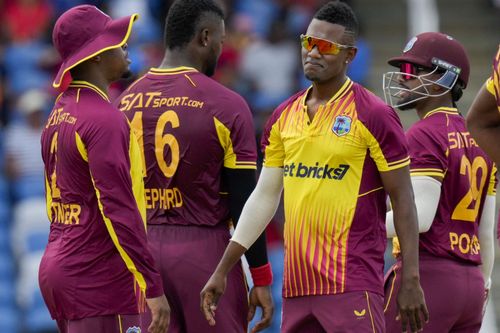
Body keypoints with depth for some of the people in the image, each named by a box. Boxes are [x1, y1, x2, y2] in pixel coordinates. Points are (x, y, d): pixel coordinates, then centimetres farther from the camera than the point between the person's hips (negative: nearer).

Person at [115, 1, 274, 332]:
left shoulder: (126, 103, 6)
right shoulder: (226, 105, -8)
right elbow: (245, 202, -9)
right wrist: (261, 279, -4)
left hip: (143, 251, 5)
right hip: (204, 249, -5)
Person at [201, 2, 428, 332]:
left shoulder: (373, 116, -6)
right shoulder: (284, 116, 13)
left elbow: (403, 201, -5)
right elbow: (264, 197, 17)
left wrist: (411, 283, -9)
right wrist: (222, 271, 14)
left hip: (351, 281, -7)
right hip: (297, 283, 7)